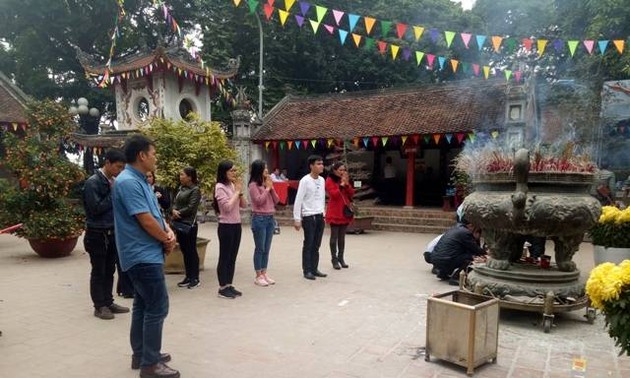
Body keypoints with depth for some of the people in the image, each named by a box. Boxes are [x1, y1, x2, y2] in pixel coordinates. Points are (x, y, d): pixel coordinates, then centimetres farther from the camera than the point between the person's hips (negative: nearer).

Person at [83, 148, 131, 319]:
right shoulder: (93, 182, -14)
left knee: (110, 270, 13)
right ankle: (99, 306, 15)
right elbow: (96, 208, -19)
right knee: (98, 272, 5)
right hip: (97, 234, -6)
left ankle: (108, 302, 25)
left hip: (112, 232, 6)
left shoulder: (114, 182, 7)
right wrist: (113, 194, -16)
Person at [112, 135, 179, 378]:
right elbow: (146, 220, -22)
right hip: (144, 255, -10)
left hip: (144, 254, 10)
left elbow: (156, 213, 15)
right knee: (157, 308, -5)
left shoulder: (140, 181, 13)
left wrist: (169, 232, -3)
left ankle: (140, 355, 28)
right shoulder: (128, 182, -19)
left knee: (143, 305, 17)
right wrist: (167, 240, -6)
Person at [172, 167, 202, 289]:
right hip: (179, 224, 8)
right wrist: (173, 211, -10)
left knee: (191, 251, -1)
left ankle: (195, 278, 7)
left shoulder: (195, 190, -9)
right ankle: (188, 277, 21)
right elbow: (175, 203, 11)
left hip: (189, 225, -8)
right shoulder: (181, 189, 15)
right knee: (184, 251, 12)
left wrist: (178, 213, -9)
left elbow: (191, 207, -16)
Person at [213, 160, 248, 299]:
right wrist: (237, 191, -13)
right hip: (226, 226, -7)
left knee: (232, 257, 12)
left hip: (237, 225, 7)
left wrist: (240, 191, -4)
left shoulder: (233, 185, 10)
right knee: (224, 257, 0)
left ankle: (229, 285, 21)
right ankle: (222, 288, 9)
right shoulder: (220, 187, -11)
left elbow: (244, 205, 10)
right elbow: (228, 207, -21)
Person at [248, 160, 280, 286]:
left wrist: (271, 188, -2)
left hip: (270, 218, 7)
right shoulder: (253, 185, -8)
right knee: (260, 248, -1)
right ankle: (258, 276, 7)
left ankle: (264, 273, 19)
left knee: (267, 249, 11)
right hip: (259, 219, -7)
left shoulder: (267, 183, 12)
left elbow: (276, 201, 10)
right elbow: (259, 201, -18)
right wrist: (267, 188, -10)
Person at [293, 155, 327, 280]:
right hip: (309, 216, -6)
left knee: (316, 245, 10)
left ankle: (314, 269, 18)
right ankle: (307, 270, 7)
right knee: (308, 244, -1)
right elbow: (298, 200, -13)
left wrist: (323, 213, 14)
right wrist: (297, 219, -16)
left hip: (319, 216, 6)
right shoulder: (305, 181, -12)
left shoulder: (322, 180, 9)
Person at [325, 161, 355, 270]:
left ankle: (341, 258, 18)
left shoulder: (345, 180, 13)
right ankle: (334, 259, 5)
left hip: (345, 211, 6)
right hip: (334, 212, -6)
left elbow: (351, 194, 6)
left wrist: (347, 184, -7)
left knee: (342, 236, 10)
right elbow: (334, 194, -16)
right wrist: (341, 184, -16)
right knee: (334, 236, -1)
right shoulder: (330, 180, -6)